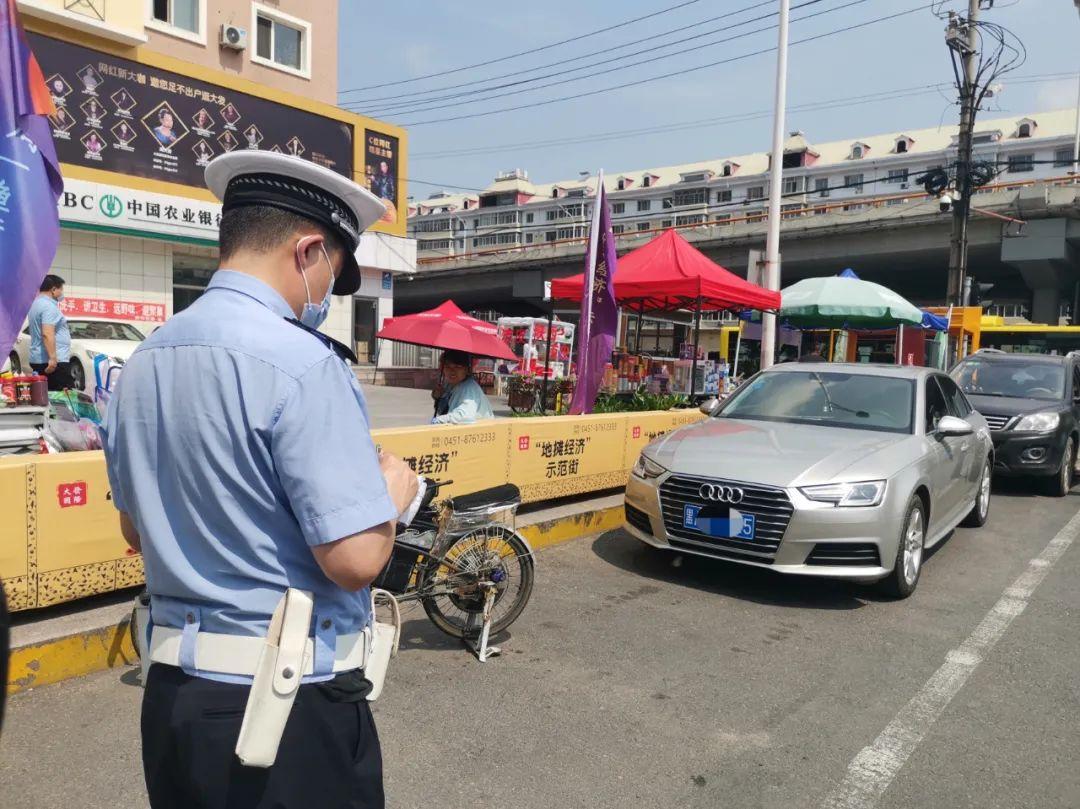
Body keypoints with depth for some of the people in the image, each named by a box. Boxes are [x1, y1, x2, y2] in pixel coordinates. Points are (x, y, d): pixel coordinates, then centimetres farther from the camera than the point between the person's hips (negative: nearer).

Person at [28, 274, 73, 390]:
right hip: (56, 361, -10)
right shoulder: (49, 306, -13)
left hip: (39, 360, 10)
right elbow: (47, 334, -23)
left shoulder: (37, 304, 19)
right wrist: (53, 358, -27)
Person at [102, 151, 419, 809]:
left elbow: (137, 531, 13)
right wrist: (392, 492, -5)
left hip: (171, 691, 7)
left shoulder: (143, 362, 4)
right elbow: (355, 559, -24)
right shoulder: (301, 361, -21)